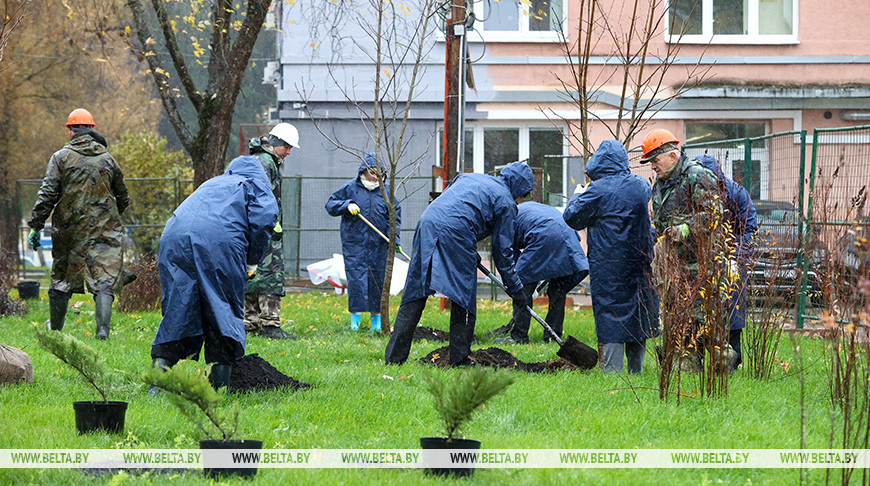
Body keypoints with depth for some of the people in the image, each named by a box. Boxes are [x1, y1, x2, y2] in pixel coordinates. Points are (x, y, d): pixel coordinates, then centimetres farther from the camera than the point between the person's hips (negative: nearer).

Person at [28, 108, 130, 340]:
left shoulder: (61, 157, -1)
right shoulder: (107, 159, 7)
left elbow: (47, 195, -8)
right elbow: (123, 199, 17)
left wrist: (36, 226, -5)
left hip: (69, 230, -1)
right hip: (104, 232, 1)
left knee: (62, 280, 13)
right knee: (104, 281, -5)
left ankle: (54, 329, 26)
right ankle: (103, 330, -20)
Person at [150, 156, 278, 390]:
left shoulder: (211, 184, 38)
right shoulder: (255, 186, 22)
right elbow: (264, 221, 3)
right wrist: (252, 263, 11)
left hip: (174, 241, 5)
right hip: (220, 242, -5)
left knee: (175, 312, 6)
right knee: (225, 312, 4)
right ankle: (219, 387, 0)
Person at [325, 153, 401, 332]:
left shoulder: (386, 190, 8)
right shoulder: (350, 188, 3)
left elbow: (395, 215, 8)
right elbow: (331, 205, 5)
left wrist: (394, 239, -4)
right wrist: (347, 205, -14)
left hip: (378, 244, 2)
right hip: (354, 243, -2)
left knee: (378, 279, 4)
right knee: (355, 278, -6)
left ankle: (376, 317, 15)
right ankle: (355, 317, 2)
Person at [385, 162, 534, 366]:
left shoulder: (469, 177, 30)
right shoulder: (506, 202, 11)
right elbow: (502, 250, 9)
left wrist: (470, 252, 37)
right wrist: (515, 288, 17)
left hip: (427, 223, 6)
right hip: (456, 232, -6)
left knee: (415, 295, 7)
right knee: (464, 298, 7)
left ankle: (394, 356, 3)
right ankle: (459, 358, 5)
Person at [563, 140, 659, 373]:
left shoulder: (599, 190, -14)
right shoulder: (640, 186, 4)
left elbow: (572, 218, -5)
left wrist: (578, 195, 14)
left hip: (608, 266, -6)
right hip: (639, 264, 6)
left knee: (611, 313, -3)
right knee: (637, 311, 13)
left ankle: (612, 370, -5)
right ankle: (636, 369, 18)